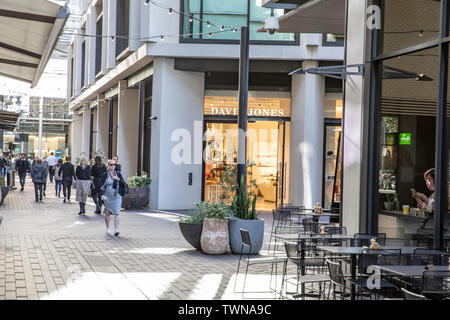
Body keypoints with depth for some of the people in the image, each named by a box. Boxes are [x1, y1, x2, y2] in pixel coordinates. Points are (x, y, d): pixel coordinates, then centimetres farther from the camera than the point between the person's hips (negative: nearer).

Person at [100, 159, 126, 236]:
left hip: (117, 196, 0)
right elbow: (102, 186, -4)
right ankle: (108, 228, 27)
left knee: (116, 213, -10)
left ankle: (116, 230, -16)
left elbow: (124, 184, 4)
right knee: (107, 213, 8)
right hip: (108, 197, 0)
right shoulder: (105, 175, 0)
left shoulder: (118, 174, 6)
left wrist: (118, 179, -13)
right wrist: (102, 194, -17)